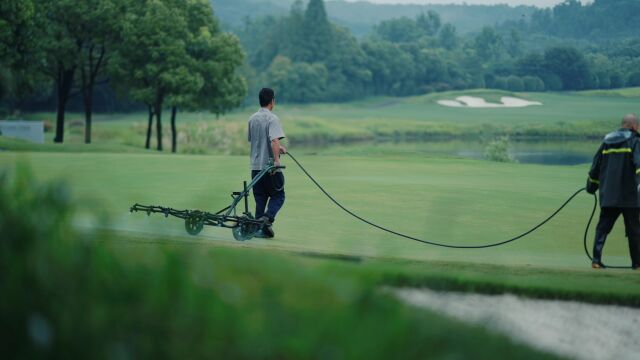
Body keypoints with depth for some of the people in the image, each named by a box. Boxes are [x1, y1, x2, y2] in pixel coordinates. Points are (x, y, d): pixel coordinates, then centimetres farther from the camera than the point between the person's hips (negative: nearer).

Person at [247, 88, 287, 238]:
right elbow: (274, 140, -25)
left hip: (255, 165, 6)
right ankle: (268, 218, -18)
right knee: (278, 195, 4)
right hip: (270, 165, -6)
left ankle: (260, 228, 9)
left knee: (260, 198, 11)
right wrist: (277, 159, -29)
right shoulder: (272, 118, -11)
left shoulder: (252, 119, 12)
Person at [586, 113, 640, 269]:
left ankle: (596, 259, -6)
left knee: (602, 227, 6)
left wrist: (591, 186, 28)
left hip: (607, 195, 4)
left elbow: (595, 167, 18)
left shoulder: (606, 142, 13)